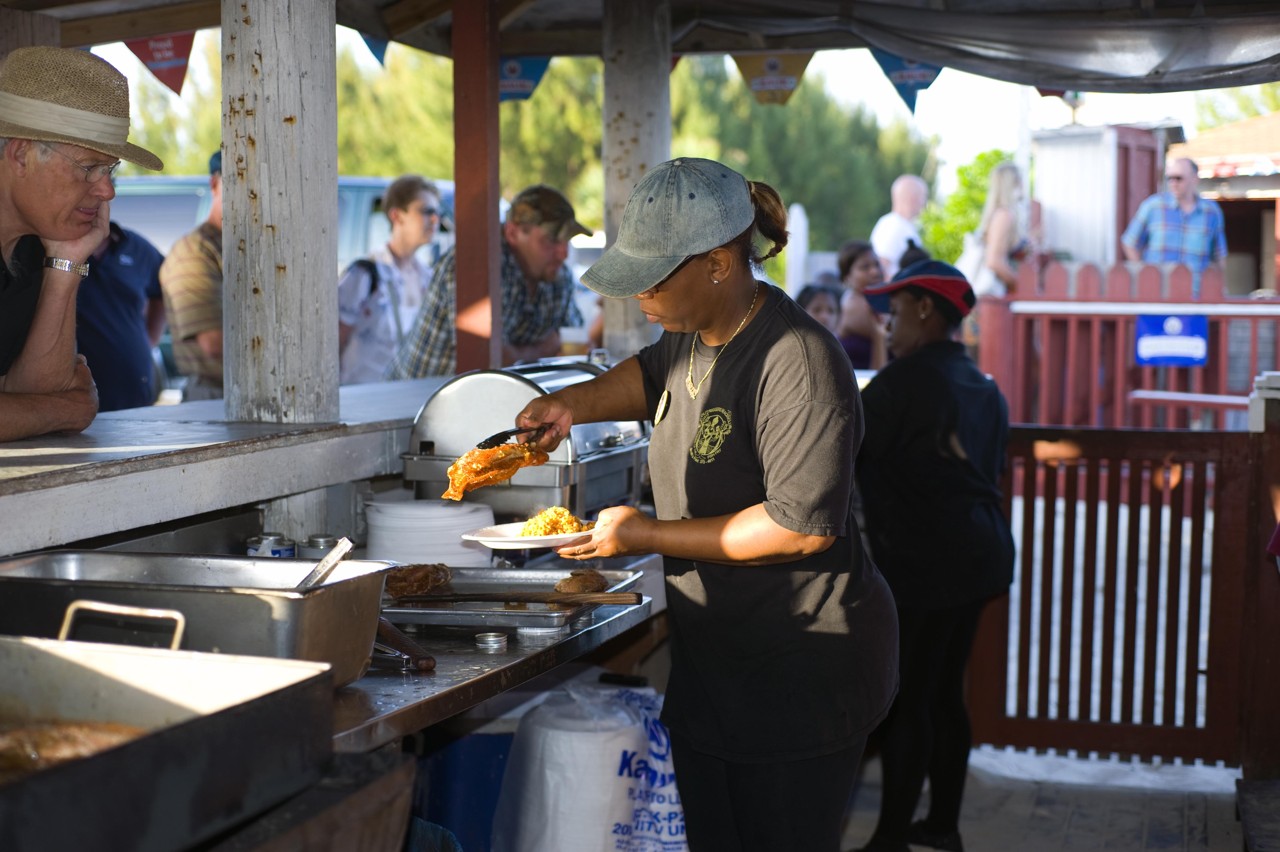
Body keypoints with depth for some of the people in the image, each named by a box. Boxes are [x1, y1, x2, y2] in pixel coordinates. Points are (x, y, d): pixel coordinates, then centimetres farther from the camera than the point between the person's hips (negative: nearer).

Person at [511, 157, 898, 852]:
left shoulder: (796, 363, -22)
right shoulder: (694, 334, 7)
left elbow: (803, 526, -26)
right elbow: (653, 373, 33)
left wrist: (650, 535, -19)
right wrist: (576, 403, 14)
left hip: (801, 674, -9)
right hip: (713, 664, 9)